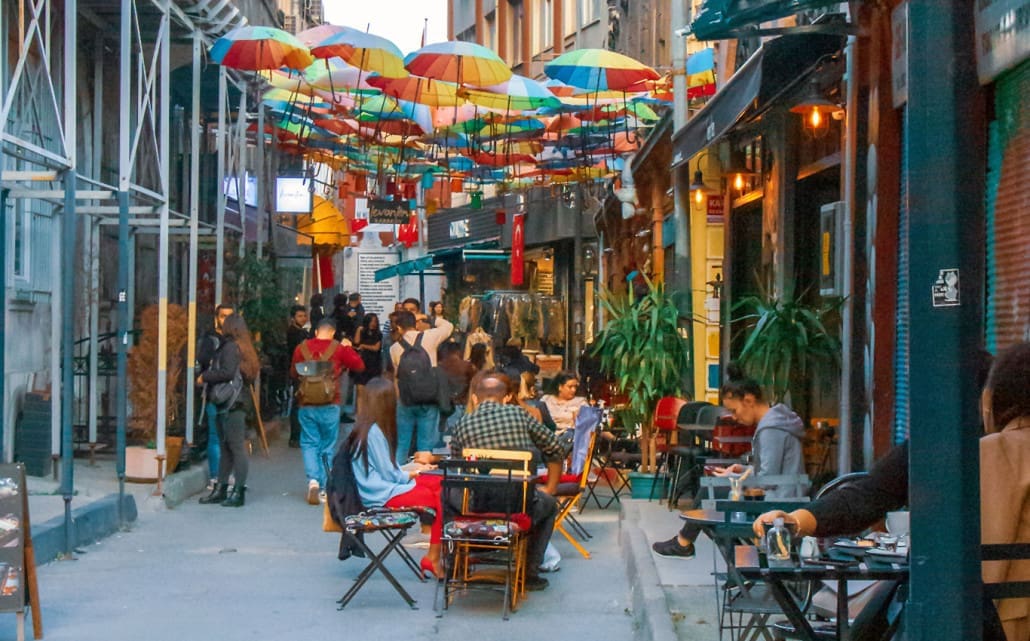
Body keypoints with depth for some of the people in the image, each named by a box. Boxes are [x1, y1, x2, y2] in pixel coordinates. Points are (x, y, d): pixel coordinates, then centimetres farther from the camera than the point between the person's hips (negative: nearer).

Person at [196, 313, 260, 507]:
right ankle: (221, 489, 18)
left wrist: (204, 377, -9)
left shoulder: (231, 347, -11)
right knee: (225, 447, 13)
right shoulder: (242, 347, 16)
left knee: (236, 447, -7)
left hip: (233, 404, -10)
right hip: (233, 404, 10)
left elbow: (228, 372, -22)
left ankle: (239, 493, -6)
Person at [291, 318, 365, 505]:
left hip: (306, 404, 1)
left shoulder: (301, 348, 0)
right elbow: (360, 366, 2)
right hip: (330, 406, -1)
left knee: (309, 444, 7)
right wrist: (349, 348, 14)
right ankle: (324, 488, 12)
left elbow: (293, 373, 14)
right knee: (328, 447, 10)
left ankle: (313, 480, -13)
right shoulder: (339, 349, -5)